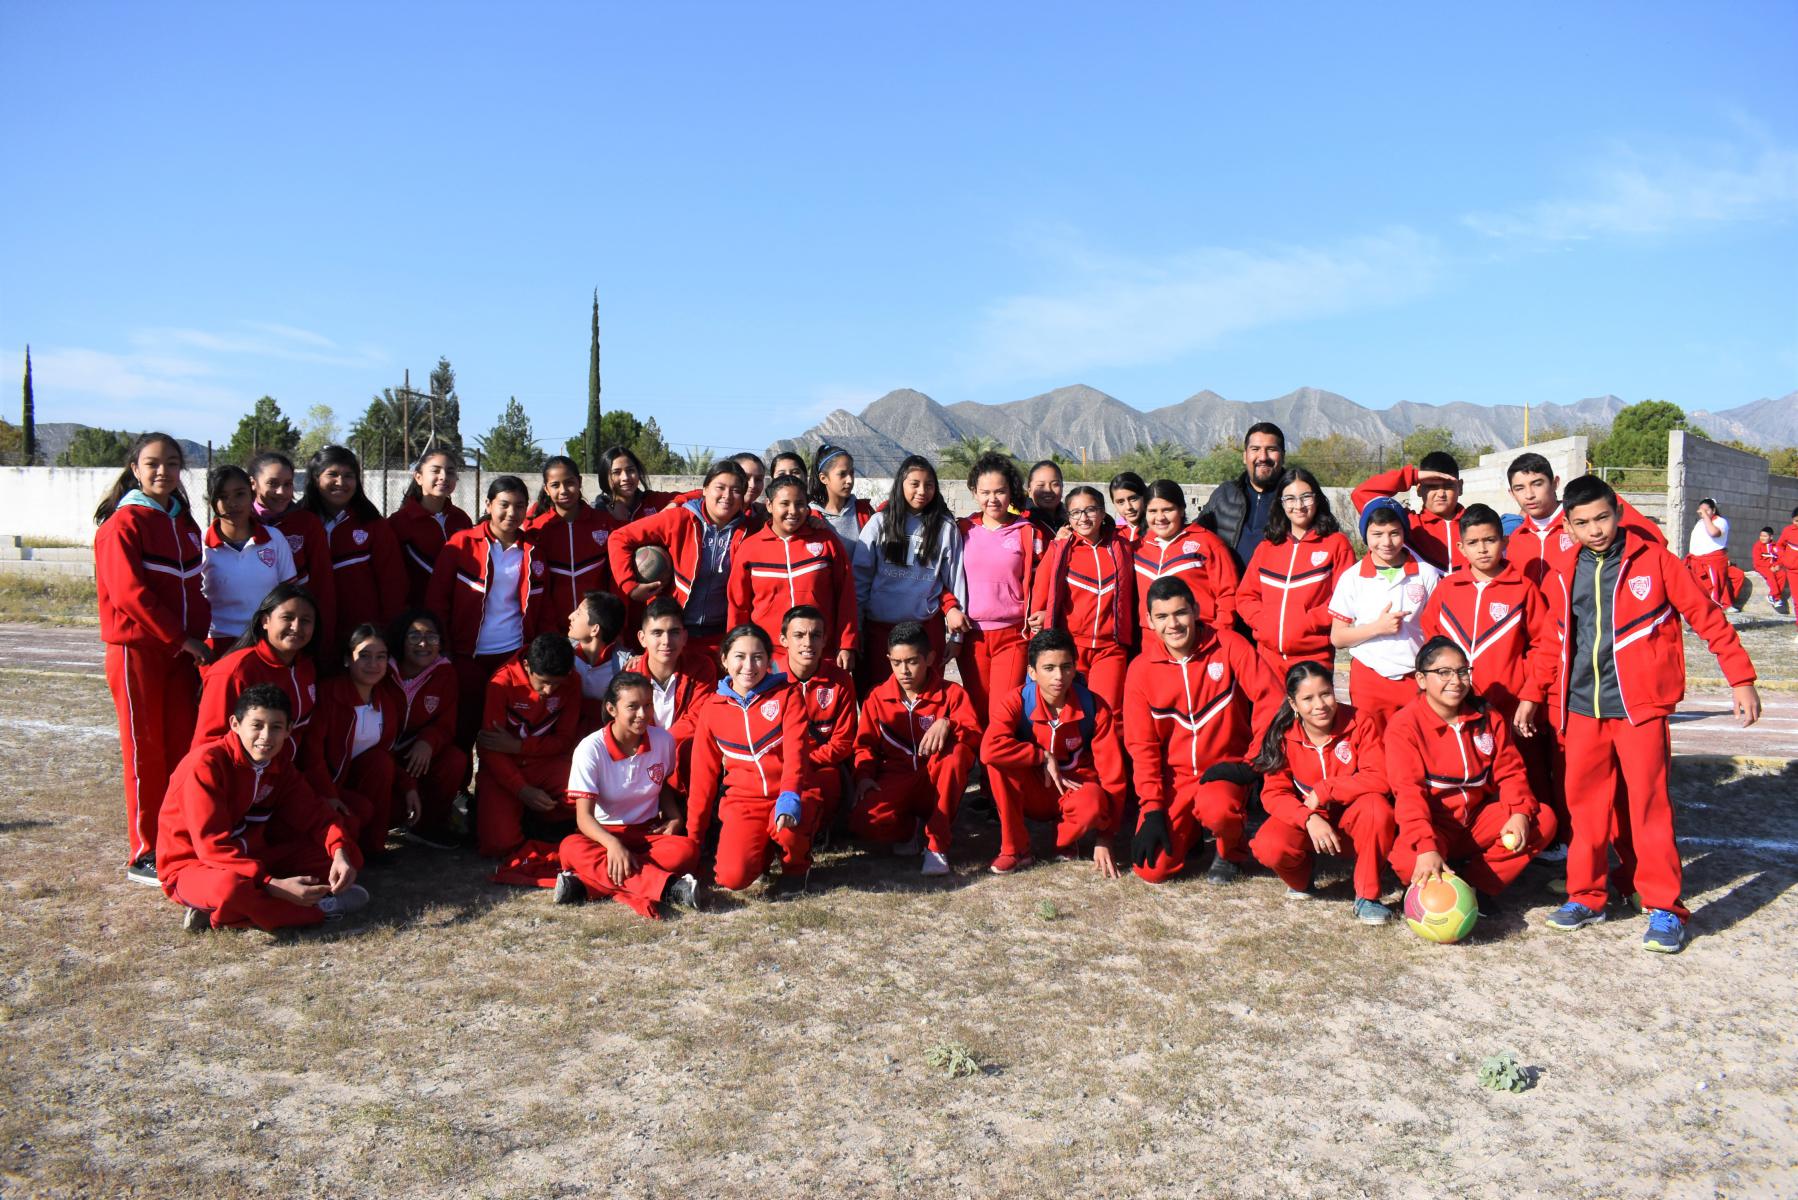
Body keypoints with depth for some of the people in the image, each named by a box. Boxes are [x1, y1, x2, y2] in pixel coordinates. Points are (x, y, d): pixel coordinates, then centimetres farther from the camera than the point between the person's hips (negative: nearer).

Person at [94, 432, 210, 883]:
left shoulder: (184, 523, 13)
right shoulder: (124, 523, -8)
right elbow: (130, 592, -17)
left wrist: (200, 636, 1)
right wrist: (181, 638, -16)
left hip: (180, 650, 6)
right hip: (137, 650, -6)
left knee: (182, 746, 7)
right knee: (145, 751, -1)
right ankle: (144, 855, 8)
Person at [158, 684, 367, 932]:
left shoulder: (278, 761, 1)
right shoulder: (205, 764, -21)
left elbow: (312, 812, -2)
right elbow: (213, 846, -27)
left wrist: (339, 853, -24)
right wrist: (275, 886, -35)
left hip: (253, 858, 7)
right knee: (231, 885, -43)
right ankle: (318, 907, -16)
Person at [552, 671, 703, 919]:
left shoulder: (663, 740, -3)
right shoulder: (590, 748, -14)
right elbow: (584, 815, -20)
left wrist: (675, 817, -2)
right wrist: (612, 843, -39)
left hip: (649, 833, 2)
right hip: (605, 834, -2)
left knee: (687, 850, -31)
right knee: (571, 848, -36)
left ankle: (588, 882, -35)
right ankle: (668, 887, -46)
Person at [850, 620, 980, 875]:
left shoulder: (951, 693, 2)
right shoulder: (877, 698, 8)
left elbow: (975, 738, -11)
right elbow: (865, 744, 10)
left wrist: (948, 724, -31)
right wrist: (864, 775, -10)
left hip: (937, 783, 0)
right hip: (895, 781, 1)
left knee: (957, 750, -36)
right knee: (862, 823, -33)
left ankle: (938, 843, -25)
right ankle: (910, 826, 5)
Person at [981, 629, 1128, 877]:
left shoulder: (1094, 707, -14)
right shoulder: (1014, 702, -17)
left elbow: (1112, 773, -12)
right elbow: (989, 749, -36)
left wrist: (1105, 840, -15)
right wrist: (1044, 757, -26)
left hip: (1075, 791, 0)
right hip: (1032, 793, 1)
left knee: (1093, 804, -37)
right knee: (998, 762, -30)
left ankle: (1065, 841, 0)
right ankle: (1015, 849, -13)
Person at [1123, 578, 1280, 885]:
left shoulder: (1228, 646, -10)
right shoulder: (1141, 669, -4)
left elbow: (1270, 699, -11)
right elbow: (1141, 745, -2)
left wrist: (1252, 762, -13)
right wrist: (1152, 809, -8)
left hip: (1225, 768, -2)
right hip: (1174, 776, 2)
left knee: (1217, 809, -37)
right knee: (1151, 869, -12)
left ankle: (1231, 850, 1)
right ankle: (1188, 831, 24)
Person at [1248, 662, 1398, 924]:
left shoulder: (1359, 724, -13)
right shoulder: (1283, 736, -10)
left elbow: (1379, 779, -21)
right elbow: (1274, 793, -12)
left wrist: (1323, 791, -25)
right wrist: (1309, 819, -30)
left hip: (1352, 823, 0)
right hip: (1305, 822, 1)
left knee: (1376, 806, -35)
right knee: (1268, 846, -30)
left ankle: (1367, 896, -17)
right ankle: (1302, 878, 8)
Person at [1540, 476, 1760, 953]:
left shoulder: (1653, 560, -3)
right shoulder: (1562, 573, 8)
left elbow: (1706, 617, 1)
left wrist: (1741, 678, 0)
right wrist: (1556, 703, 15)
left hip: (1639, 705, -4)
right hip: (1582, 708, 4)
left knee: (1648, 801, -4)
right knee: (1583, 801, 7)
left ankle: (1664, 907, 7)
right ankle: (1586, 896, 20)